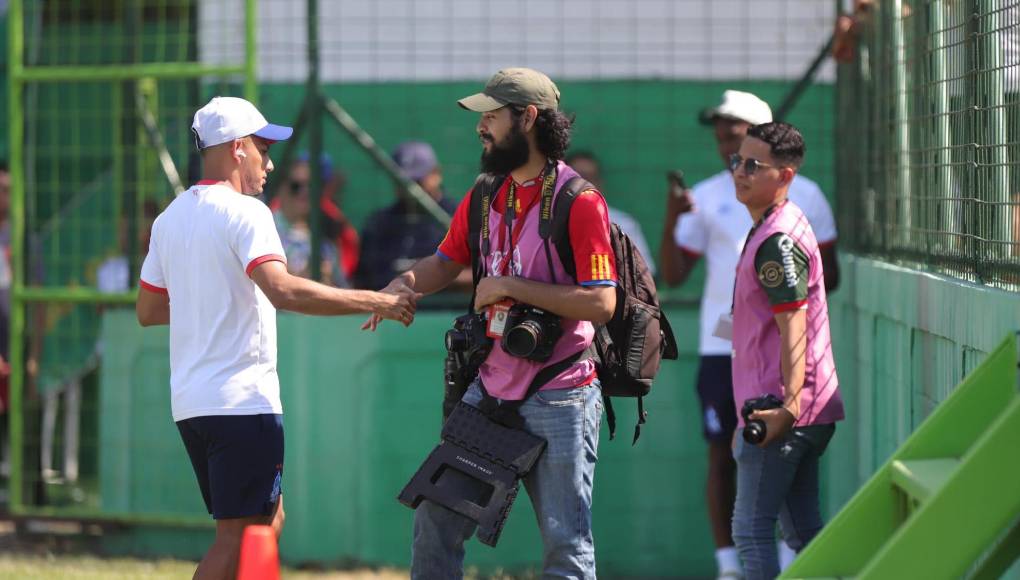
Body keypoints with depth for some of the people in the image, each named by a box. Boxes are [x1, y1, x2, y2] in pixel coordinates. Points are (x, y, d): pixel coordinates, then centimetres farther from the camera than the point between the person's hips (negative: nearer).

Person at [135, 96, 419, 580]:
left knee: (268, 519, 18)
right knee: (239, 535, -7)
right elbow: (282, 290, -27)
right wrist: (375, 302, -24)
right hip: (242, 401, -9)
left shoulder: (170, 218, 14)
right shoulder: (244, 212, -12)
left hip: (189, 401, 9)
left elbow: (147, 311, 20)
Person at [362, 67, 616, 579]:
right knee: (437, 518, 9)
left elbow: (601, 302, -19)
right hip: (490, 392, 8)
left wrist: (511, 286, -19)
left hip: (559, 399, -7)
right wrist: (405, 283, -2)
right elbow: (447, 261, 20)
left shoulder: (579, 202, -13)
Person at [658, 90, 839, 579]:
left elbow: (829, 274, 7)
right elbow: (672, 275, 3)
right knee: (722, 455, 0)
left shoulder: (803, 194, 4)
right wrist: (672, 220, -12)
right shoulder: (705, 197, 6)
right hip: (722, 348, 1)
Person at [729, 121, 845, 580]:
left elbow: (793, 329, -22)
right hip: (806, 413, 11)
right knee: (802, 530, 12)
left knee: (751, 531, -9)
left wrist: (788, 407, -30)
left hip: (780, 411, -11)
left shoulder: (777, 241, -15)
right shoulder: (771, 231, 18)